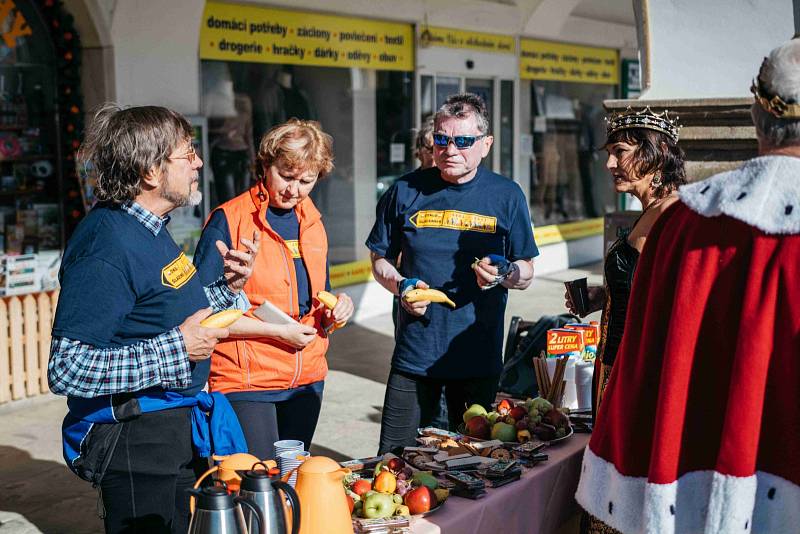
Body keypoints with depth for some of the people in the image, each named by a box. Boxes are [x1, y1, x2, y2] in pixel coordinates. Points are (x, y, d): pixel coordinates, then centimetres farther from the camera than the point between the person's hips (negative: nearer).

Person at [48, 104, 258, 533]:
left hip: (175, 427, 10)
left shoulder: (149, 229, 8)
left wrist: (227, 287, 4)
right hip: (136, 442, -10)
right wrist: (177, 349, -26)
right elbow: (67, 369, -28)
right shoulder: (107, 245, -23)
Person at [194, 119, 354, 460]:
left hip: (307, 380, 6)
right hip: (246, 382, -6)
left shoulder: (312, 223, 10)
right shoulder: (228, 221, -10)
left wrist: (336, 308, -2)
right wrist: (276, 331, -16)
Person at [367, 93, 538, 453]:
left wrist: (505, 273, -17)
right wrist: (400, 285, -9)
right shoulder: (406, 191, 1)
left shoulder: (507, 196, 1)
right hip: (414, 354, 0)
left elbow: (527, 274, 6)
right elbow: (380, 260, 11)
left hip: (479, 358, 0)